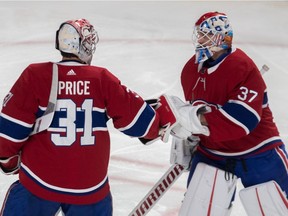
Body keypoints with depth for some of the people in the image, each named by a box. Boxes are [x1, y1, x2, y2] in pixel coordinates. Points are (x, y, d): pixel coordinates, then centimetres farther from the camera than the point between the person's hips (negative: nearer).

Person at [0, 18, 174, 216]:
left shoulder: (35, 76, -7)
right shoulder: (103, 79, -3)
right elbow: (137, 118, 2)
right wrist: (160, 124, 22)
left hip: (39, 179, -1)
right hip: (89, 186, 1)